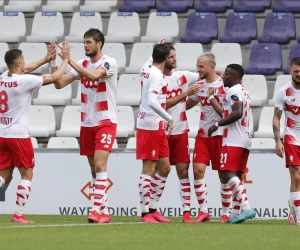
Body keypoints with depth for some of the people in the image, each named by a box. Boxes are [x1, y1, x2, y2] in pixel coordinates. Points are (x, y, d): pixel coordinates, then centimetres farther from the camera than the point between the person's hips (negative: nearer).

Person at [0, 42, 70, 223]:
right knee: (27, 174, 4)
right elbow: (55, 77, -7)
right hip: (19, 135, -7)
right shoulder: (24, 81, -15)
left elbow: (23, 71, 26)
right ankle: (18, 215, -1)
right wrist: (65, 59, 8)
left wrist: (45, 60, 30)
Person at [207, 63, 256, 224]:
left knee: (228, 174, -15)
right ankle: (241, 211, 4)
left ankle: (246, 208, -27)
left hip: (233, 141, -10)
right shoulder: (243, 92, 23)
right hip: (245, 139, 10)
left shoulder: (233, 91, -8)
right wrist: (211, 97, 35)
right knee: (233, 176, 11)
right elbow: (225, 112, 27)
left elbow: (237, 113, -22)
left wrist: (217, 124, -13)